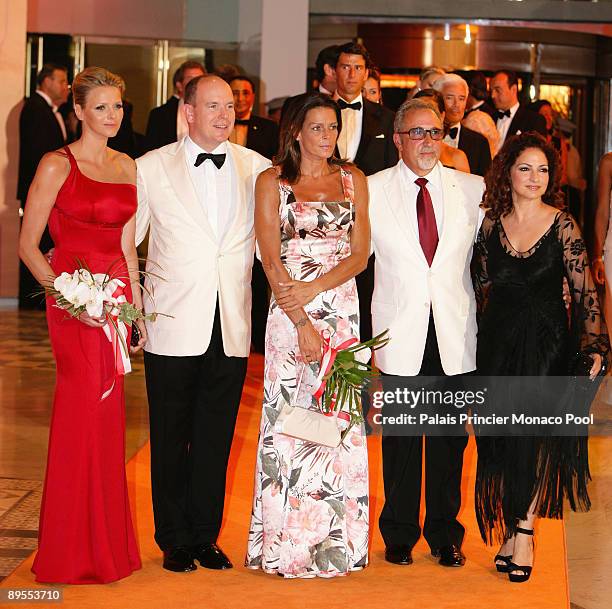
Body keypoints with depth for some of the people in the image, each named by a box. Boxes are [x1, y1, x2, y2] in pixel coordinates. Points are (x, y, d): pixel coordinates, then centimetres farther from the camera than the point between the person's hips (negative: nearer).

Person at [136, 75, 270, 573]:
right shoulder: (153, 167, 1)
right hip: (174, 326, -2)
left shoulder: (256, 167, 6)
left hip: (232, 326, 2)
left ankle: (205, 536, 23)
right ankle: (175, 540, 21)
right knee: (171, 438, 8)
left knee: (216, 438, 9)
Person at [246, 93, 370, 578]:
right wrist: (303, 324, -12)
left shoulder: (352, 179, 10)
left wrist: (314, 287, -12)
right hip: (289, 314, -2)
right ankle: (288, 543, 7)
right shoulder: (271, 181, 3)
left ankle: (335, 542, 11)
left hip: (342, 310, 2)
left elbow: (360, 253, 5)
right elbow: (271, 259, -4)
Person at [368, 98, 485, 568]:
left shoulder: (473, 189, 6)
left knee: (450, 439, 7)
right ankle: (399, 534, 21)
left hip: (455, 335, 1)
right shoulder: (372, 190, 2)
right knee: (400, 437, 5)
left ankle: (445, 533, 23)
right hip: (401, 333, -1)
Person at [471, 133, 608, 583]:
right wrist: (486, 338, 4)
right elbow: (482, 287, 11)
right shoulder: (492, 224, 3)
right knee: (503, 440, 7)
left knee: (535, 441, 0)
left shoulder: (562, 226, -6)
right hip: (498, 344, 3)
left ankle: (524, 532, 12)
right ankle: (512, 529, 19)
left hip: (548, 346, -3)